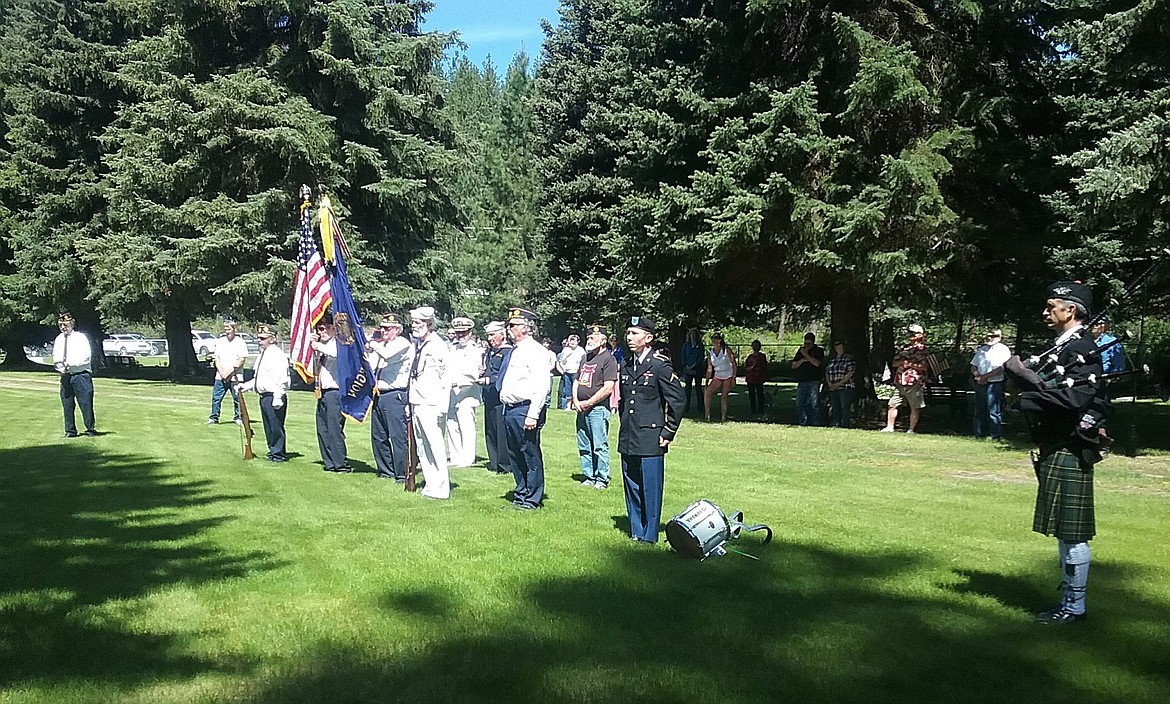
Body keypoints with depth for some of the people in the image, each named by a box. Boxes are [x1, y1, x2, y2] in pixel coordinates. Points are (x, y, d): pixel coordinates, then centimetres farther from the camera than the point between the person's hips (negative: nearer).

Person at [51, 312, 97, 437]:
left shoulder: (80, 337, -2)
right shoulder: (58, 340, 12)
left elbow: (86, 357, -9)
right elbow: (55, 357, 14)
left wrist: (70, 363, -16)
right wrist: (58, 365, -8)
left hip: (81, 375, -5)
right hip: (65, 377, 5)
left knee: (86, 403, -6)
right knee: (67, 405, 6)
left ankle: (90, 429, 3)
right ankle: (70, 431, 14)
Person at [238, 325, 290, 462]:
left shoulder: (277, 354, -13)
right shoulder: (261, 355, 17)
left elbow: (281, 379, -19)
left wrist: (277, 398, -23)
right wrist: (245, 386, 17)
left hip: (274, 396, -10)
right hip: (264, 396, 10)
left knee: (276, 425, -5)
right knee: (268, 426, 15)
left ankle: (279, 454, 3)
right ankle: (273, 451, 24)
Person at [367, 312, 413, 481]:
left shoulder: (404, 344, -5)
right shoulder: (381, 345, 19)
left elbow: (389, 355, -22)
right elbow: (370, 367, 18)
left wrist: (373, 343, -6)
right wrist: (368, 351, 1)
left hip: (395, 395, -8)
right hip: (379, 395, 8)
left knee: (397, 436, -8)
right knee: (378, 436, 11)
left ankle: (401, 474, -4)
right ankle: (385, 470, 21)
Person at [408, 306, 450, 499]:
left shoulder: (437, 345, -9)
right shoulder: (418, 344, 17)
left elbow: (445, 377, -14)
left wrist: (441, 407, -18)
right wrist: (410, 402, 20)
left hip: (431, 404, -9)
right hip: (417, 403, 9)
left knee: (435, 445, -9)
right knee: (421, 446, 11)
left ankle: (440, 489, -5)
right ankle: (430, 485, 18)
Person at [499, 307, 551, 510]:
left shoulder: (535, 351, -12)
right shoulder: (516, 352, 16)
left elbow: (542, 386, -19)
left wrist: (533, 415, -23)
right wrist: (506, 405, 15)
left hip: (525, 410, -10)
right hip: (510, 409, 10)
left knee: (531, 456, -1)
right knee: (514, 455, 15)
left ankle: (532, 499, 8)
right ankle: (521, 495, 27)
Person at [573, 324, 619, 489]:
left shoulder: (608, 359, -8)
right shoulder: (586, 358, 18)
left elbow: (608, 388, -15)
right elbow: (576, 381, 21)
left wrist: (589, 403, -12)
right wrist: (576, 401, 4)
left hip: (598, 409, -8)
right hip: (582, 409, 8)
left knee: (600, 446, -6)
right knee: (584, 446, 12)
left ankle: (602, 479, 2)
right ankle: (589, 477, 21)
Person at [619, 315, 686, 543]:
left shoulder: (660, 365, -9)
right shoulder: (625, 365, 11)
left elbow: (678, 400, -8)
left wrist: (668, 432, -7)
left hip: (650, 441, -6)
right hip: (628, 439, 6)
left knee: (650, 488, 0)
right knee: (632, 488, 12)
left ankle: (649, 535, 10)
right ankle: (636, 532, 23)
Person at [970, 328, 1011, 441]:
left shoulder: (1003, 349, 3)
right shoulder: (981, 349, 21)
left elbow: (1002, 368, -9)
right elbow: (973, 366, 18)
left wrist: (985, 376, -13)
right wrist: (977, 376, -3)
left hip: (994, 384, -6)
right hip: (979, 384, 6)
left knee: (994, 412, -7)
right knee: (979, 411, 7)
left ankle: (995, 436, -4)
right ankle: (979, 435, 13)